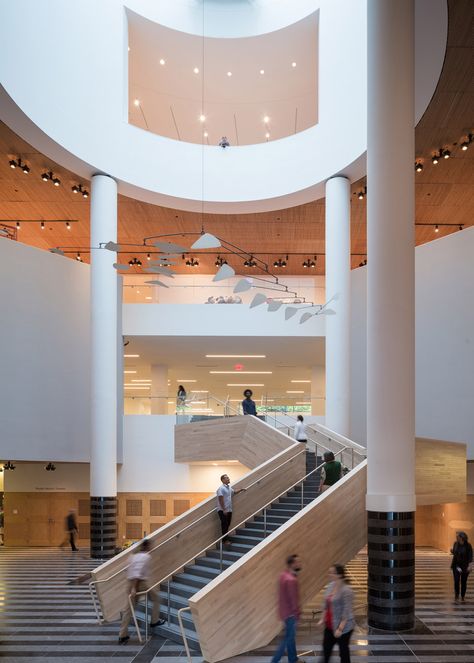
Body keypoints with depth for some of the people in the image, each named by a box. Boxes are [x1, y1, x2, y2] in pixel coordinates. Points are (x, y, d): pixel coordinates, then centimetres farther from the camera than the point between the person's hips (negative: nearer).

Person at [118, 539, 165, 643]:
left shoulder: (134, 556, 14)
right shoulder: (147, 556, -9)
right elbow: (139, 572, -19)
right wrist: (134, 588, -22)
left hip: (130, 583, 7)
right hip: (141, 583, -7)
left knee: (128, 609, 7)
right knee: (156, 598, 20)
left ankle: (123, 635, 6)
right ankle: (154, 621, 29)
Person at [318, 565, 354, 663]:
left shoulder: (346, 591, -24)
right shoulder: (331, 585, 1)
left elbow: (347, 612, -23)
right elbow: (326, 604, 11)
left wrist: (340, 629, -23)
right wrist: (322, 619, 12)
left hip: (344, 627, -8)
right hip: (330, 626, 8)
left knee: (343, 651, 9)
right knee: (326, 647, 19)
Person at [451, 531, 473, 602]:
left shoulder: (468, 545, -14)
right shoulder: (456, 543, -1)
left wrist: (470, 566, -20)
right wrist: (452, 551, -10)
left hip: (465, 566, -3)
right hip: (456, 565, 3)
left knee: (463, 582, 5)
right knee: (456, 581, -3)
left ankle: (463, 597, 19)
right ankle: (456, 596, 13)